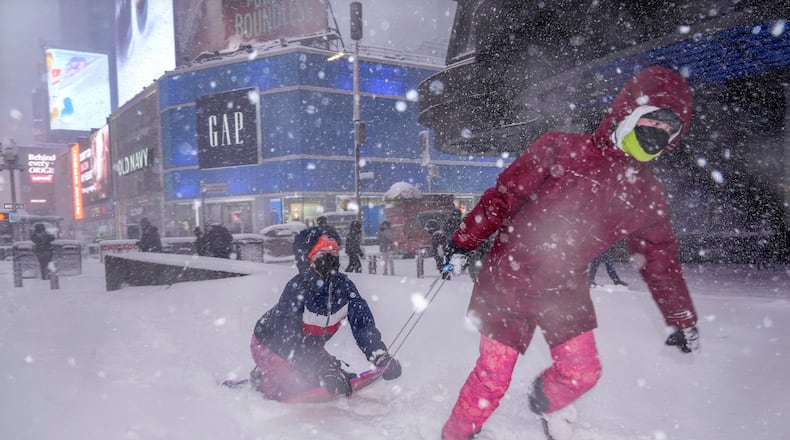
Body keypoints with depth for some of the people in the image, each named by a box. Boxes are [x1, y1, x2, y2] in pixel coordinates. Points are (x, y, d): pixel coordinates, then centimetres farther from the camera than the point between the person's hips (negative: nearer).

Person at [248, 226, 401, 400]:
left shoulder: (344, 285, -16)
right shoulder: (296, 289, -32)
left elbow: (363, 323, -17)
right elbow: (290, 341, -36)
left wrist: (381, 356, -33)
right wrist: (325, 368, -46)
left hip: (308, 345, 7)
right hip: (270, 345, -6)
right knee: (299, 386, -22)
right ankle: (260, 378, 8)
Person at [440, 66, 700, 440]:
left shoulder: (647, 194, 3)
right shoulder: (562, 149, -12)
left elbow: (660, 259, 13)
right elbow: (503, 194, -8)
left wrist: (682, 318, 18)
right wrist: (465, 240, -8)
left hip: (566, 289, 4)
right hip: (511, 278, -4)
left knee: (582, 371, 0)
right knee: (493, 376, -1)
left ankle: (546, 401, 36)